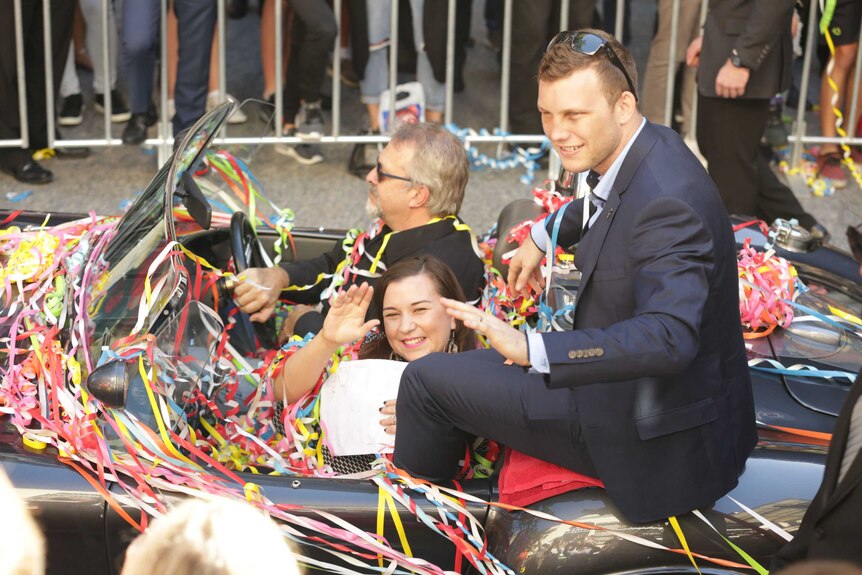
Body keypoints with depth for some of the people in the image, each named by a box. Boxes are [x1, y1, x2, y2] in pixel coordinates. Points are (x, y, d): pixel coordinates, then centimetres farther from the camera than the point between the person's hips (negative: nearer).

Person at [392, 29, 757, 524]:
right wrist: (544, 236, 31)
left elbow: (668, 338, -43)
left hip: (653, 438, -10)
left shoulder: (668, 204, -31)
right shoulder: (644, 153, -1)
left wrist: (532, 349, -49)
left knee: (427, 380, -5)